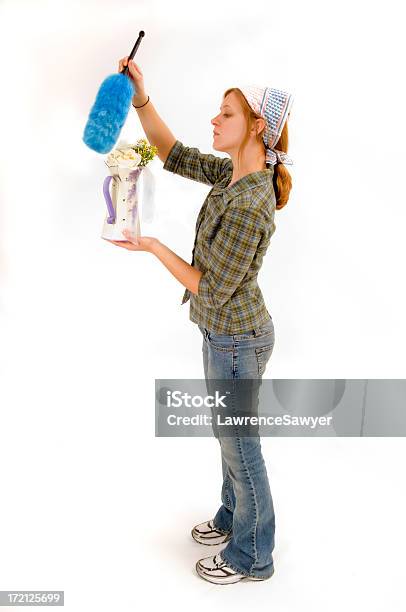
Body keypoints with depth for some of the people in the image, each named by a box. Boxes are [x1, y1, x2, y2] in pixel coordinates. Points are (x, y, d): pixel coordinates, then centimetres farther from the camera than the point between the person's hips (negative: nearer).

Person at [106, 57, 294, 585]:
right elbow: (175, 155, 10)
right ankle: (234, 519, 49)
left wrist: (153, 247, -16)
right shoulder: (233, 174, 0)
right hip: (228, 332, 9)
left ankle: (251, 557, 33)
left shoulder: (247, 206, -29)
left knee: (240, 446, 9)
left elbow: (213, 287, -23)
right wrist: (142, 102, -3)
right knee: (230, 437, 25)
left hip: (234, 340, -9)